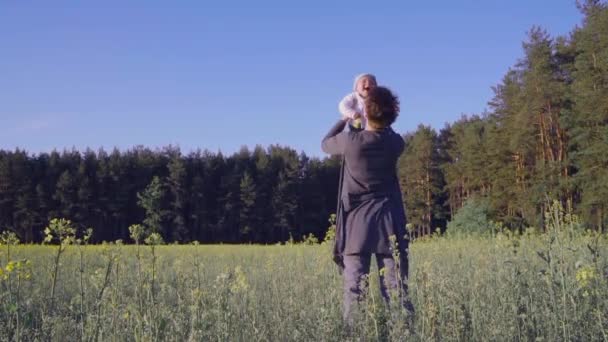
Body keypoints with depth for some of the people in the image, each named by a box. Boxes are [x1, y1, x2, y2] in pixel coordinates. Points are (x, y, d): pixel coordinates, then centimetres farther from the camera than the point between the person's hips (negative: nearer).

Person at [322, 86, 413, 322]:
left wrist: (344, 120, 27)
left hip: (357, 225, -2)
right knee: (396, 290, 0)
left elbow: (326, 144, 15)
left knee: (354, 290, -2)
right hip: (389, 224, 2)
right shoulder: (396, 143, -1)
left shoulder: (351, 141, -8)